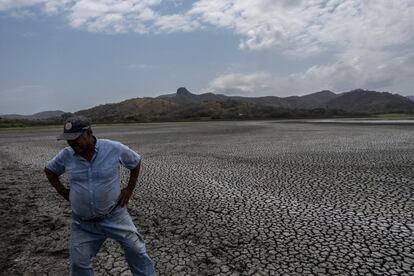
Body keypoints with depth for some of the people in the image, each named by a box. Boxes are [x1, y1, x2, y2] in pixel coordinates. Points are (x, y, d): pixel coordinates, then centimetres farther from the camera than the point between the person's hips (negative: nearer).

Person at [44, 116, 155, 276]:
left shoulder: (115, 149, -15)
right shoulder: (66, 155, -7)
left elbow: (136, 162, 2)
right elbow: (49, 170, 14)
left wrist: (130, 188, -3)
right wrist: (63, 191, 2)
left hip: (114, 215, -2)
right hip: (82, 222, 3)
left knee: (136, 250, 3)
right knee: (78, 262, 10)